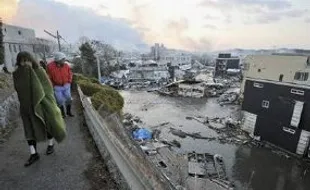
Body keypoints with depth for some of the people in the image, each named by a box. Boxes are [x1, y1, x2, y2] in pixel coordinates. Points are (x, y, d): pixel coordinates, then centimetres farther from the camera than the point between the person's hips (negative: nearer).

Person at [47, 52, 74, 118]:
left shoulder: (66, 65, -5)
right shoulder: (50, 66, -15)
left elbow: (70, 74, 10)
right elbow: (49, 77, -8)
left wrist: (69, 82, 2)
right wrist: (53, 85, -5)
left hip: (66, 86, 3)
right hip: (57, 87, -3)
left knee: (68, 99, 7)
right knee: (60, 101, 4)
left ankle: (69, 111, 25)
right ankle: (63, 113, 21)